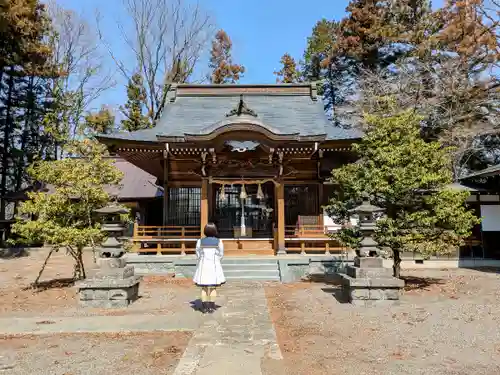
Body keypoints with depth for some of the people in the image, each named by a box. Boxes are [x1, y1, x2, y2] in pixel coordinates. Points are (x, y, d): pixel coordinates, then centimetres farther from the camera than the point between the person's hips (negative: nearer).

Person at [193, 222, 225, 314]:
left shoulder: (200, 241, -3)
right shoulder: (218, 241, -4)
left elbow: (198, 254, 3)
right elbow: (221, 254, 2)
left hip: (203, 265, 1)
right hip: (214, 265, -1)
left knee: (204, 288, 8)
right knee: (213, 287, 7)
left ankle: (204, 307, 7)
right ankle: (211, 307, 7)